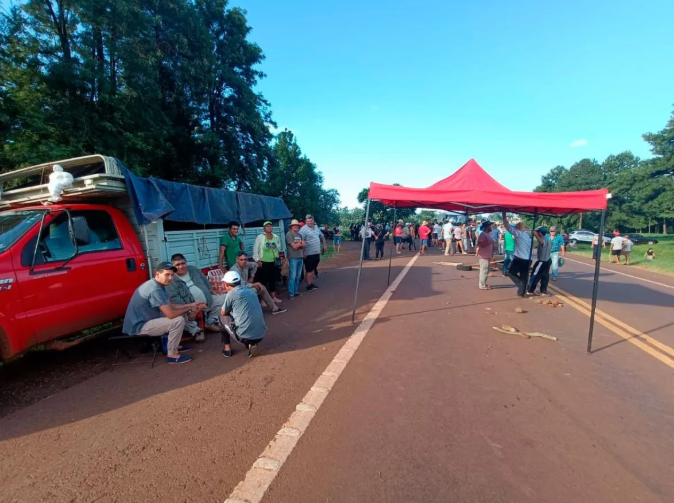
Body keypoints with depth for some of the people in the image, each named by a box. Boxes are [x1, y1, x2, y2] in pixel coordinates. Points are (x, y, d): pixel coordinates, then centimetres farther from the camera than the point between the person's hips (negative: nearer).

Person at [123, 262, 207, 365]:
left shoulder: (158, 285, 6)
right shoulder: (155, 289, -26)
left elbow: (170, 306, 12)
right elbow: (171, 314, -28)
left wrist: (191, 305, 4)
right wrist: (189, 308, -12)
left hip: (145, 320, 10)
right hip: (138, 327, -10)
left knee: (179, 313, 14)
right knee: (178, 320, -21)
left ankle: (168, 343, 22)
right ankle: (172, 355, -6)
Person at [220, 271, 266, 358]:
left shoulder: (231, 293, -4)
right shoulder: (250, 290, 14)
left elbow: (223, 313, 12)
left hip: (244, 336, -5)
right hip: (261, 335, 5)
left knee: (222, 318, 19)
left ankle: (227, 348, 22)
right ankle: (252, 344, 15)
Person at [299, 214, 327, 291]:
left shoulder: (316, 227, 10)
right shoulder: (303, 229, -14)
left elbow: (322, 236, 23)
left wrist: (324, 245, 16)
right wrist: (303, 252, -25)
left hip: (317, 253, 8)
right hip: (309, 254, -8)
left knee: (313, 269, 16)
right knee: (309, 270, 1)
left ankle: (311, 284, 26)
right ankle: (309, 285, 10)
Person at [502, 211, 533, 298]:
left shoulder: (518, 233, -8)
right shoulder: (528, 236, 18)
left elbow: (508, 227, -11)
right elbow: (530, 248, 20)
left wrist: (504, 217, -7)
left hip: (519, 259, -7)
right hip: (527, 260, 7)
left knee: (511, 272, 9)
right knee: (524, 277, 11)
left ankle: (520, 285, -3)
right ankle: (522, 292, 15)